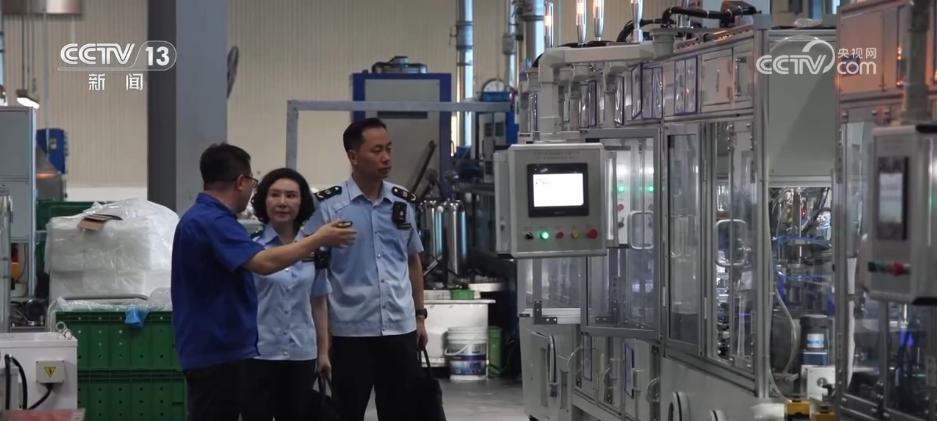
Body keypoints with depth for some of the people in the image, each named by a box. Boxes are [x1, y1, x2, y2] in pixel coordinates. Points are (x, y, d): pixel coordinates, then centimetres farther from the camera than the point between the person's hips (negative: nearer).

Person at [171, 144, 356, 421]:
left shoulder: (204, 217, 14)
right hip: (216, 351, -11)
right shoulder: (211, 222, -19)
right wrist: (319, 240, -21)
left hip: (218, 348, 11)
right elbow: (264, 262, -31)